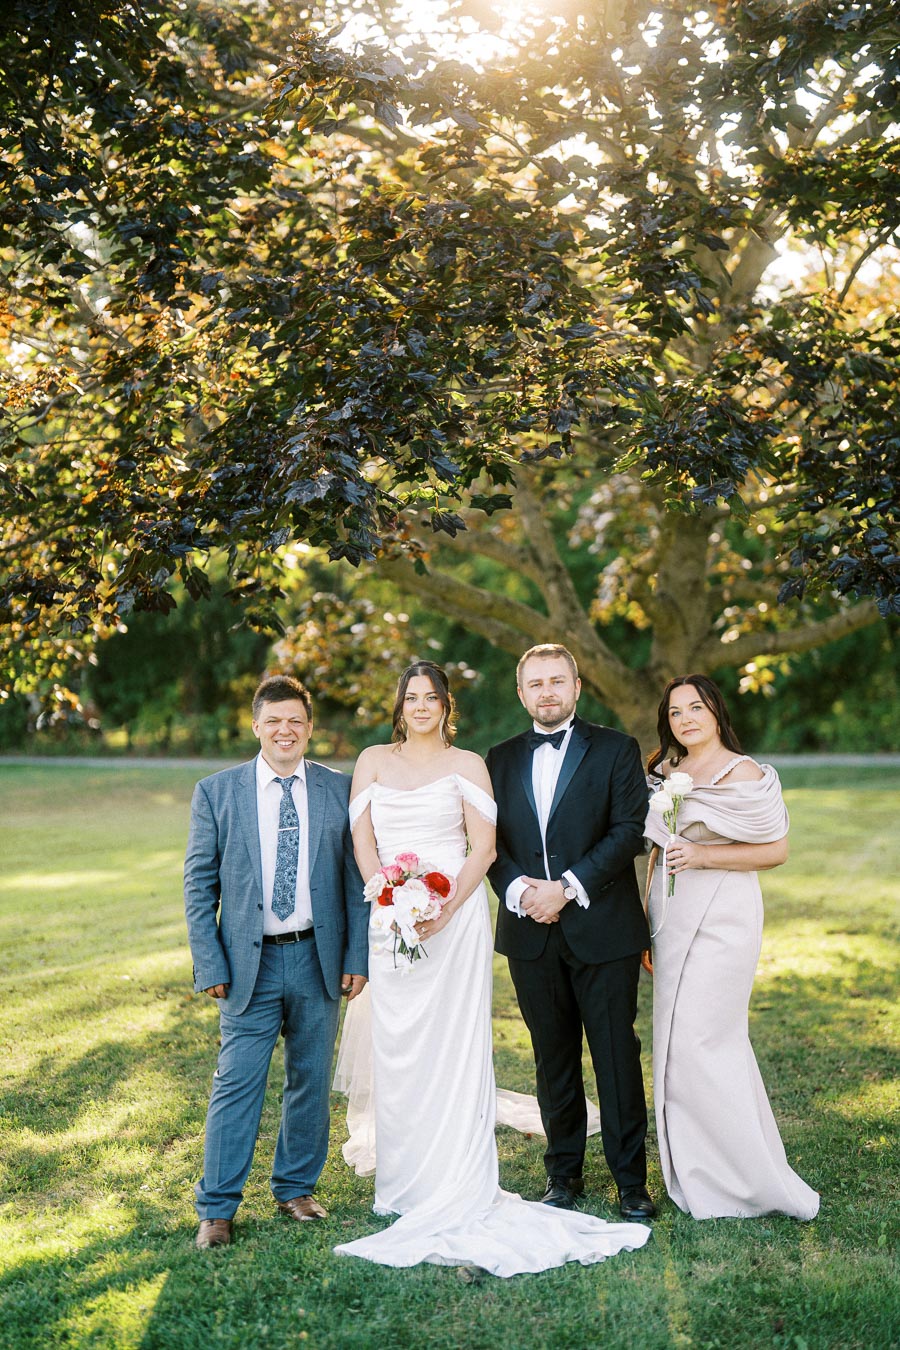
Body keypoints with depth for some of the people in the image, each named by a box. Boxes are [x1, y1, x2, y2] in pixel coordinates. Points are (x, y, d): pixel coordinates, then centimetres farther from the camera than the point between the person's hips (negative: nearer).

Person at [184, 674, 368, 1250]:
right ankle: (217, 1208, 11)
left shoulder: (340, 790, 2)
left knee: (312, 1082, 12)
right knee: (237, 1084, -1)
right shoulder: (216, 793, -1)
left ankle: (297, 1188, 29)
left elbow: (356, 879, 5)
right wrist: (212, 965, -6)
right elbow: (200, 885, 0)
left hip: (320, 959, 2)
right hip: (250, 963, -2)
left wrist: (357, 954, 0)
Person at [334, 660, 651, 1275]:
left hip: (455, 917, -2)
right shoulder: (373, 761, 11)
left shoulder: (467, 764, 4)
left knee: (455, 1049, -1)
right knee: (398, 1051, 6)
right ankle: (404, 1183, 19)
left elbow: (483, 846, -3)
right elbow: (362, 840, 5)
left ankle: (459, 1189, 6)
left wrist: (445, 909, -15)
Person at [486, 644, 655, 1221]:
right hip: (532, 935, 3)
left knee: (617, 1056, 2)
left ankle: (631, 1179, 13)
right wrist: (519, 889, -12)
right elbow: (491, 843, 7)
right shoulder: (501, 760, 12)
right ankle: (564, 1173, 24)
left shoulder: (616, 750, 2)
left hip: (602, 931, -3)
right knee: (554, 1059, 11)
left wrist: (569, 886, -16)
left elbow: (629, 831, -8)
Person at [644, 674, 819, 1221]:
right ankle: (700, 1174, 21)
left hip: (721, 918, -7)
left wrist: (703, 856, -19)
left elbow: (777, 850, -9)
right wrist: (649, 929, 16)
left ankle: (748, 1181, 4)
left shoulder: (745, 774, -9)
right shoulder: (665, 772, 12)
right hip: (673, 920, 7)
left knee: (698, 1041, -9)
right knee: (681, 1040, 10)